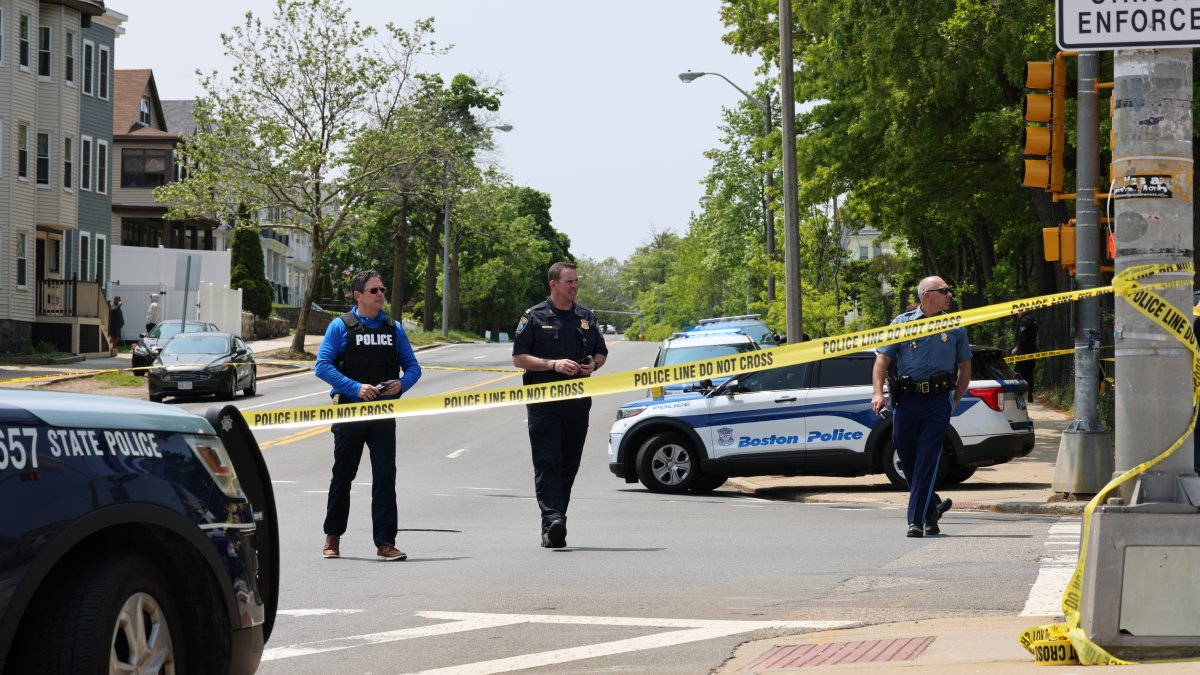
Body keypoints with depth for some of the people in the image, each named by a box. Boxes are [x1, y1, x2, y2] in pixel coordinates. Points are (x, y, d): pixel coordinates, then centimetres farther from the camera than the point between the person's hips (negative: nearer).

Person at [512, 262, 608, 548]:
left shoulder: (586, 317, 14)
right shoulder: (535, 317, 0)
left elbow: (601, 353, 22)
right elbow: (519, 358, -3)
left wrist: (593, 365, -2)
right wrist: (554, 364, -15)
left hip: (578, 402, 5)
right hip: (543, 401, -4)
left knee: (569, 464, 6)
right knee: (547, 463, -12)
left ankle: (555, 524, 14)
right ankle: (552, 520, -22)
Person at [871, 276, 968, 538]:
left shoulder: (954, 328, 9)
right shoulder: (902, 323, 5)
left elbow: (965, 367, 19)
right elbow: (882, 360, 2)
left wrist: (955, 401, 11)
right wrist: (878, 392, -11)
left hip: (938, 401, -1)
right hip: (907, 399, 1)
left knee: (926, 462, -9)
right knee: (908, 461, 7)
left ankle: (917, 521, -8)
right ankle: (933, 506, 28)